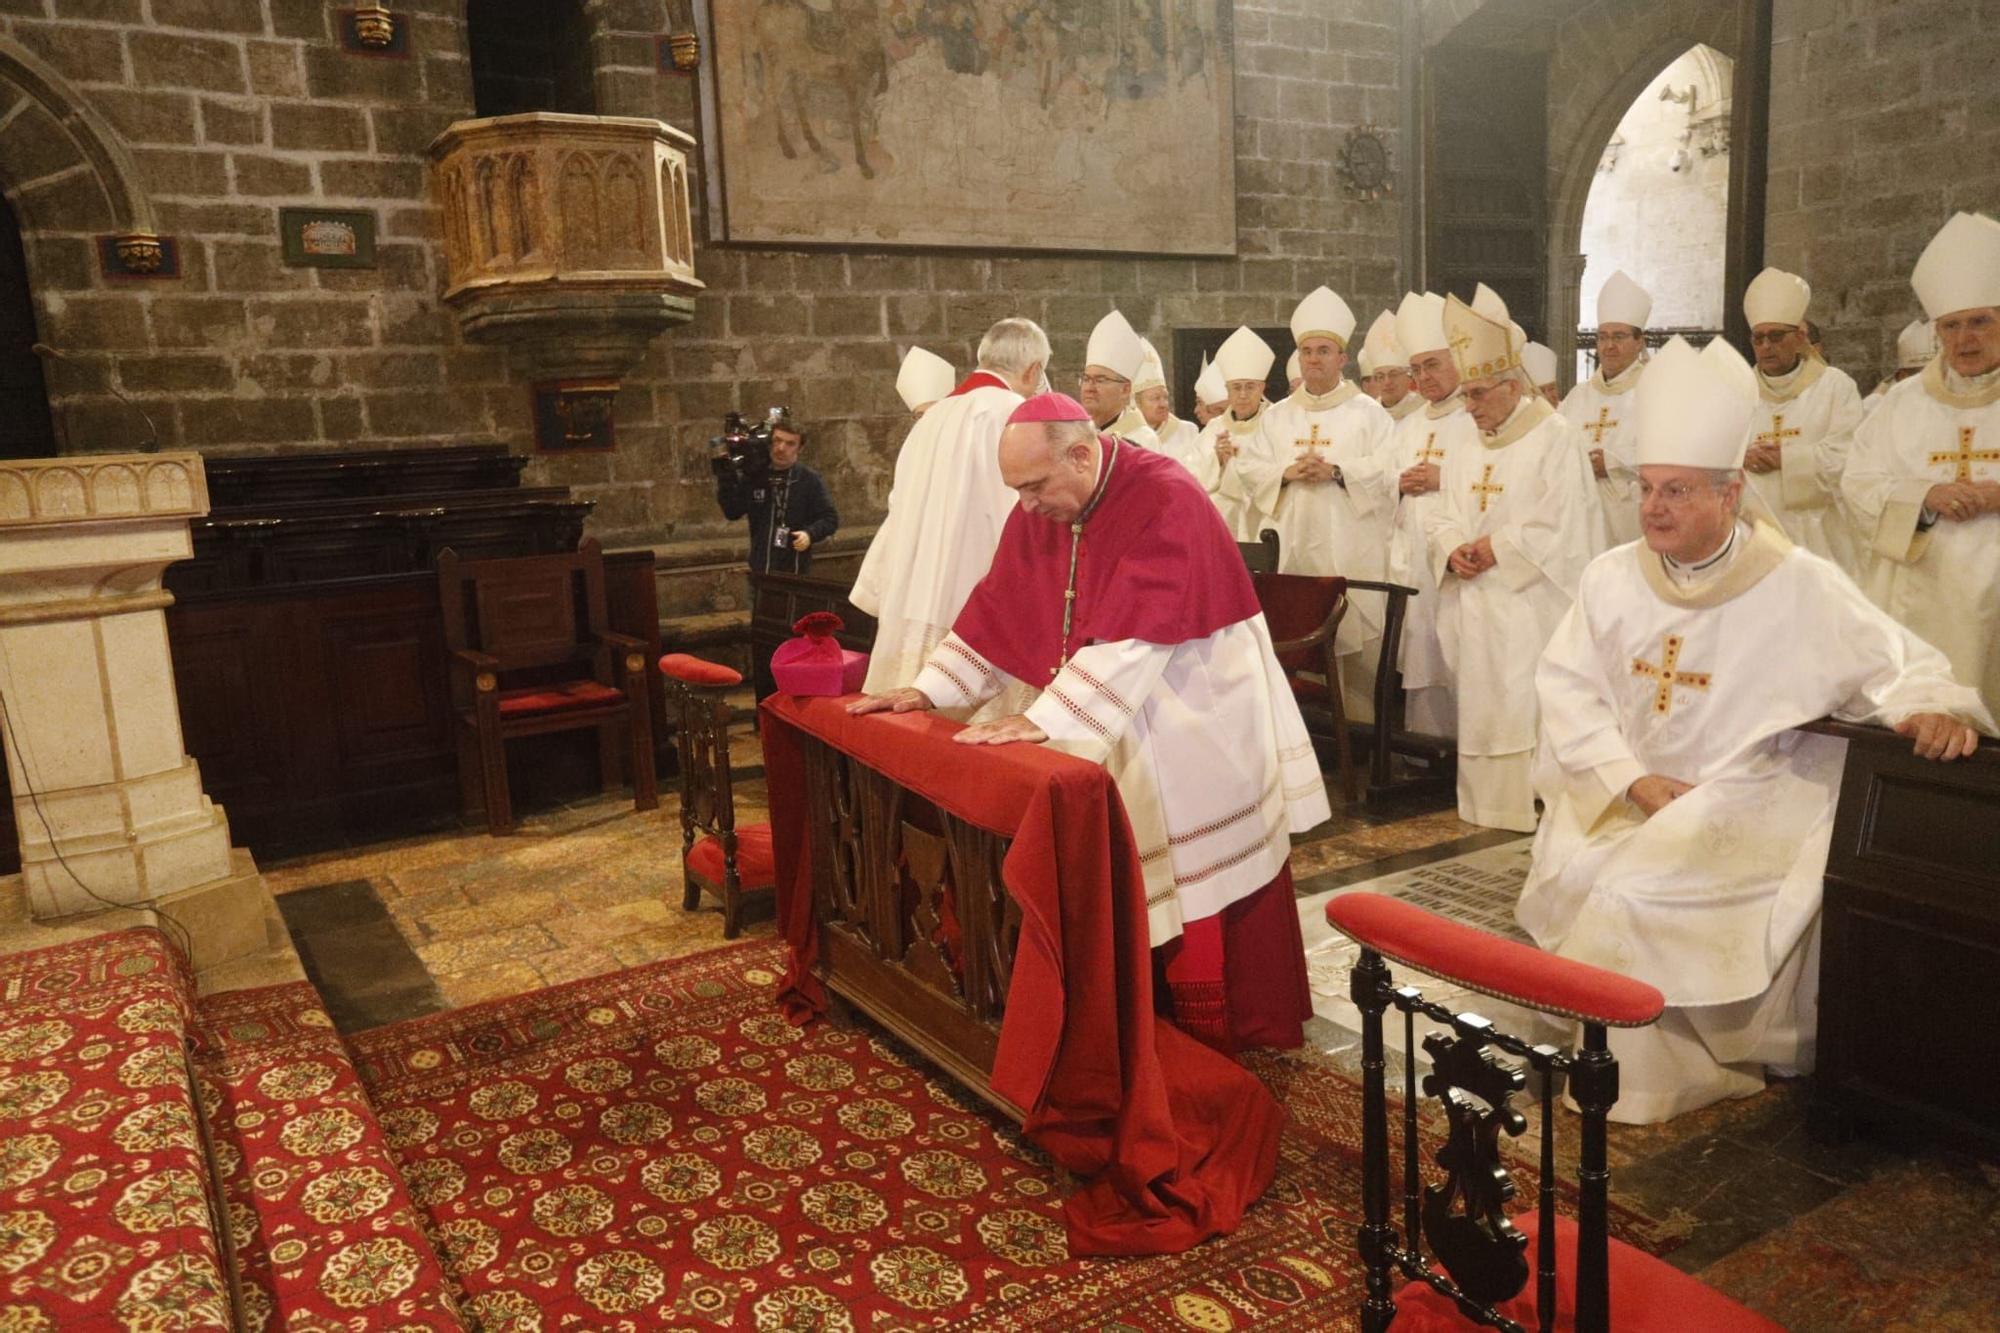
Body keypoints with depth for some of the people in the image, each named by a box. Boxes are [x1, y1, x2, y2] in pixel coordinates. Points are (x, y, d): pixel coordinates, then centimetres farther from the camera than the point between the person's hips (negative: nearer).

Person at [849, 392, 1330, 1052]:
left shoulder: (1166, 500, -23)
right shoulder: (1040, 510, -2)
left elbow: (1132, 637, -31)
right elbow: (996, 609, 5)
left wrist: (1042, 720, -34)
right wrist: (926, 691, -2)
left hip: (1203, 719, -6)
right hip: (1119, 724, 6)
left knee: (1211, 888, 4)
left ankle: (1249, 1032, 21)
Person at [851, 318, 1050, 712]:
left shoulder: (933, 418, 14)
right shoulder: (1013, 416, -8)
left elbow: (900, 511, 16)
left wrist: (887, 599, 22)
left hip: (911, 609, 7)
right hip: (970, 614, -7)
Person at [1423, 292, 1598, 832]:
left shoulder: (1554, 437, -7)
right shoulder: (1465, 445, 15)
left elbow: (1559, 523, -14)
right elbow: (1441, 516, 15)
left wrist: (1497, 548, -12)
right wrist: (1452, 551, -5)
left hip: (1530, 602, -7)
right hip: (1475, 602, 7)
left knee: (1528, 704, -9)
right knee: (1479, 705, 9)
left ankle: (1535, 809, -1)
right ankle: (1486, 812, 17)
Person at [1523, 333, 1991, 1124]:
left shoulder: (1799, 587, -9)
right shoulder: (1613, 577, 0)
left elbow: (1898, 662, -3)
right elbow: (1565, 683, -3)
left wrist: (1934, 706, -27)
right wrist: (1634, 780, -14)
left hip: (1743, 804, -4)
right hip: (1625, 796, 4)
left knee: (1633, 891, -23)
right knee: (1570, 872, -18)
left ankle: (1648, 1077, 0)